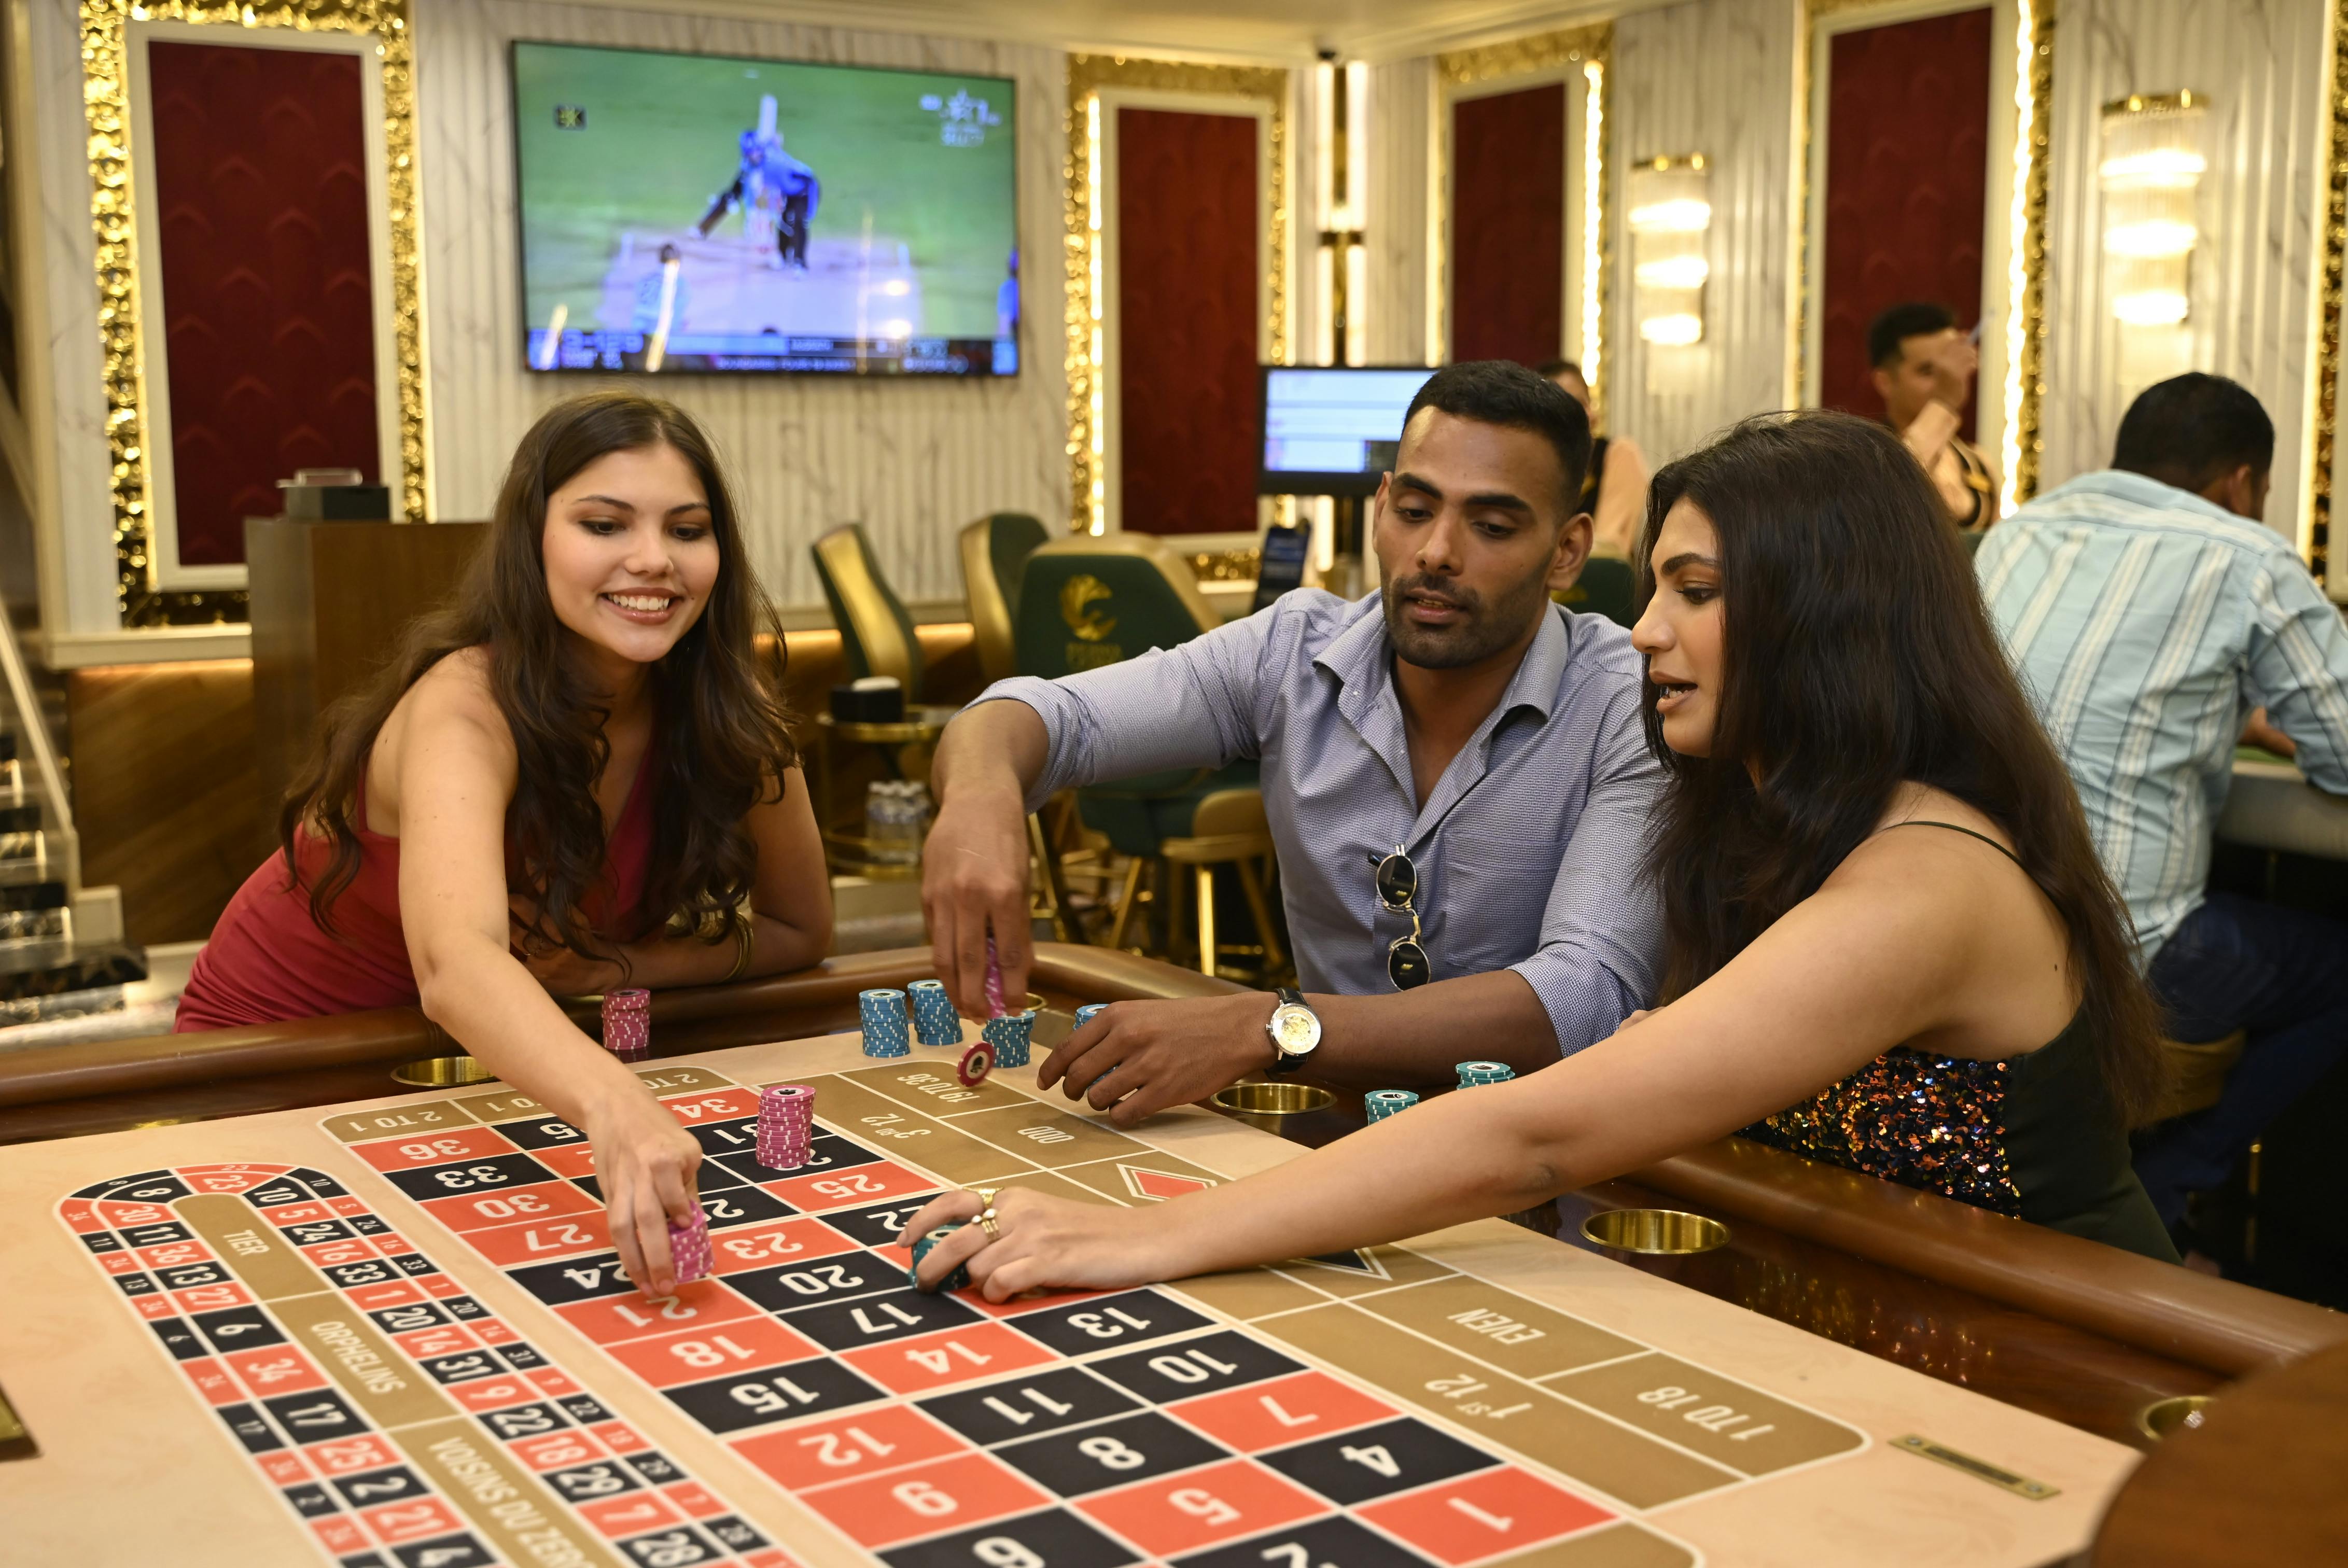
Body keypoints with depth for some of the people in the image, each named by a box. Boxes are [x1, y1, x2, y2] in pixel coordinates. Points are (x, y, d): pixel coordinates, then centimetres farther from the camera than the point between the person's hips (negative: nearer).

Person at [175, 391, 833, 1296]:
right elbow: (455, 965, -50)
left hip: (483, 1057, 4)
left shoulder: (725, 710, -16)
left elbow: (800, 929, -5)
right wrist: (614, 1108, -70)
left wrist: (602, 970, -21)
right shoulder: (466, 710, -32)